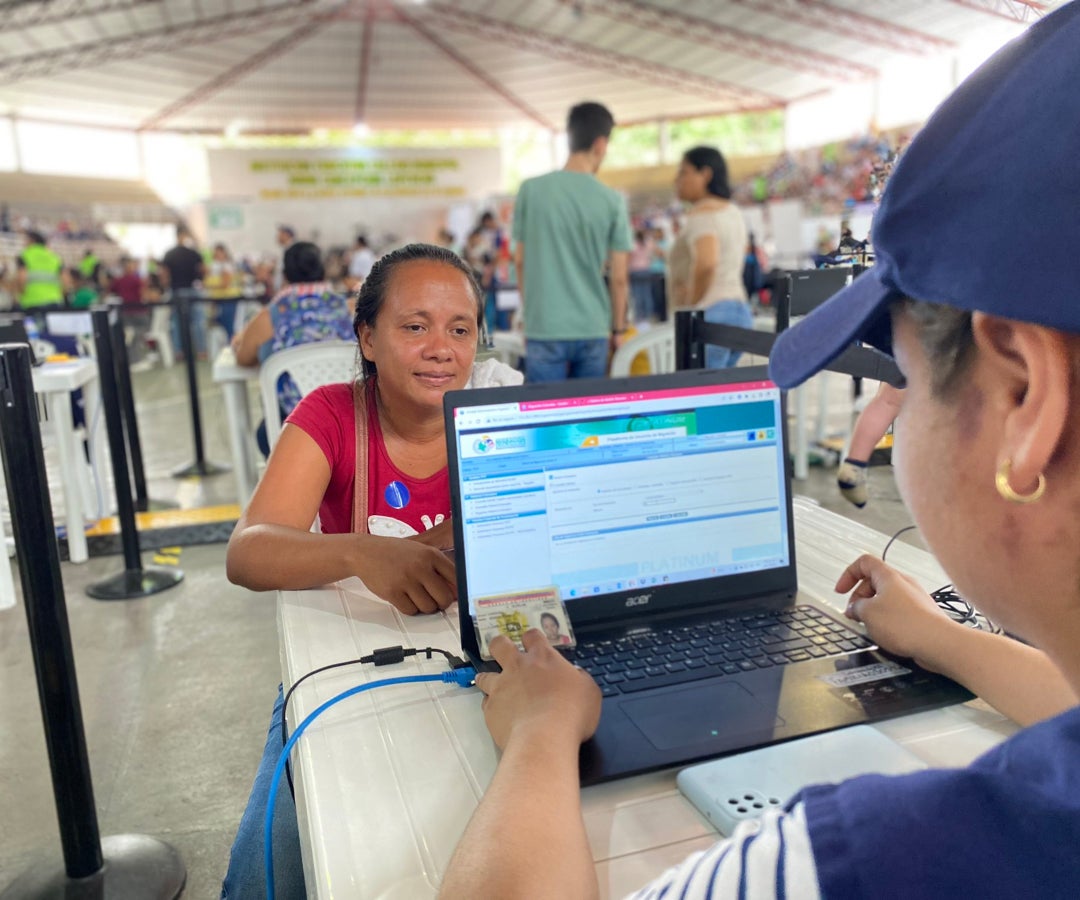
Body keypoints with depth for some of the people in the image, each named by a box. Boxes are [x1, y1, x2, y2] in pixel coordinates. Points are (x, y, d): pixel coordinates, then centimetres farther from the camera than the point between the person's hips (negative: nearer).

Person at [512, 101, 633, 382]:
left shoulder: (531, 190, -2)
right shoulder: (612, 201, -3)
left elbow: (520, 261, 6)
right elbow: (618, 277, -1)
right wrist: (618, 328, 13)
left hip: (544, 328, 0)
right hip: (593, 330, 1)